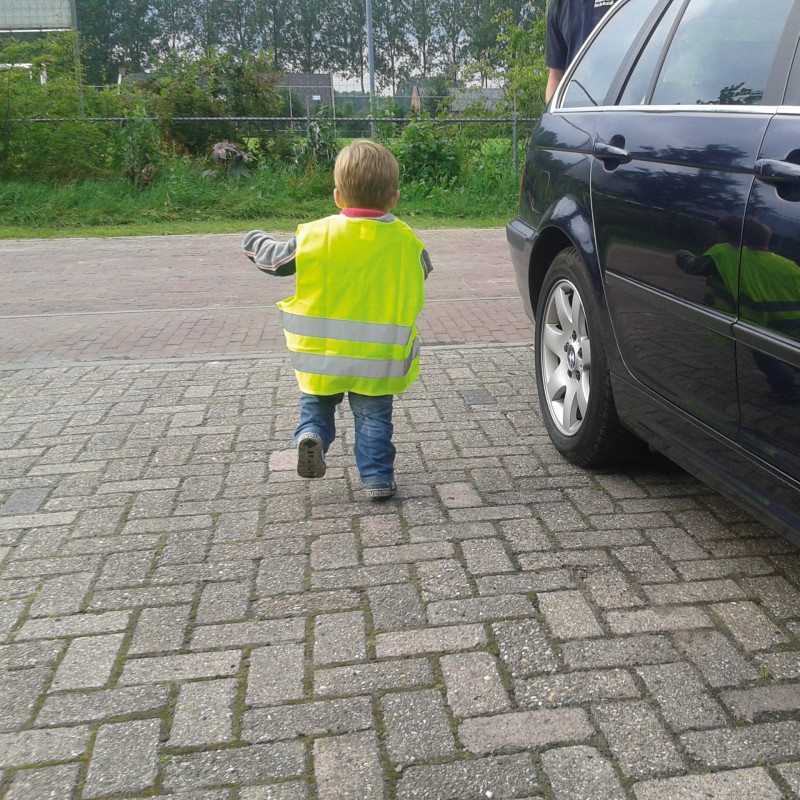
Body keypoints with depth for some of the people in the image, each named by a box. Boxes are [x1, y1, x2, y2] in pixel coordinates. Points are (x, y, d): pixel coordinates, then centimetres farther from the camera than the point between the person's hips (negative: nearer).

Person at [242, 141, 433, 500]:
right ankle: (377, 478, 14)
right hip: (378, 359, 1)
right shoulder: (404, 241, -6)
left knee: (316, 400, 23)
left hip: (322, 353, 0)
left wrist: (256, 242, 25)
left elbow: (276, 260, 3)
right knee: (373, 416, 14)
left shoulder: (316, 235, -10)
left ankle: (311, 433, -3)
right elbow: (421, 272, 14)